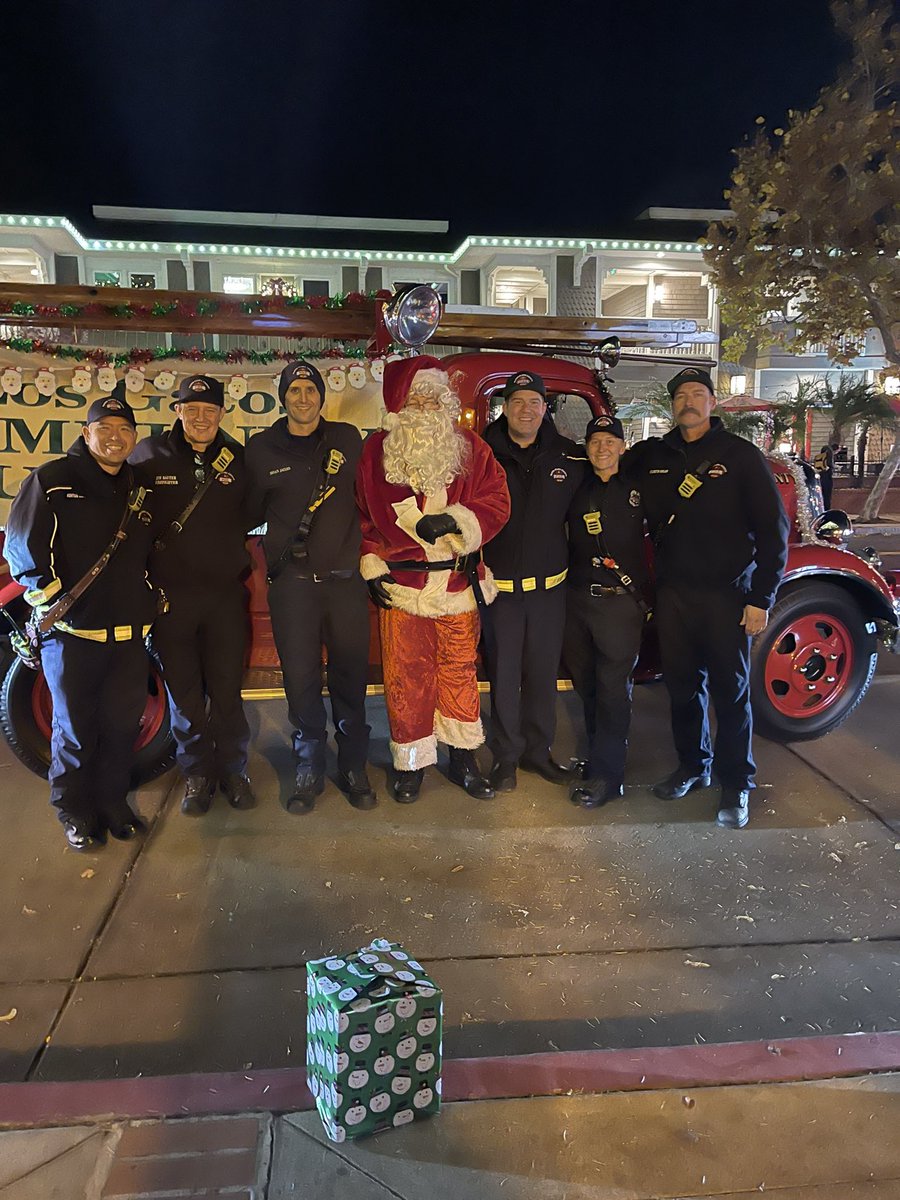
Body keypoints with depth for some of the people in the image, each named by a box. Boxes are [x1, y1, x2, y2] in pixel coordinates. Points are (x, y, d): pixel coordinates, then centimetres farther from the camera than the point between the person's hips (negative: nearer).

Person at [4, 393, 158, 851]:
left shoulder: (139, 488, 13)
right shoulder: (50, 481, -5)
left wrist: (152, 595, 13)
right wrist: (50, 599, -11)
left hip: (129, 631, 5)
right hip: (71, 630, -5)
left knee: (123, 724, 12)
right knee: (74, 728, 6)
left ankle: (113, 802, 29)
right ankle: (75, 812, 23)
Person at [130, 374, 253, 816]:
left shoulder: (238, 459, 3)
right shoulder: (150, 454, 0)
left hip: (226, 593, 1)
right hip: (170, 595, 0)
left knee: (227, 691, 9)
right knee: (183, 693, 9)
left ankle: (233, 769, 25)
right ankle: (197, 774, 24)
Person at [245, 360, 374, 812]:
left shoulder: (347, 439, 8)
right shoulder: (261, 448, 6)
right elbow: (251, 514, 10)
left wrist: (364, 550, 9)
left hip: (345, 578, 1)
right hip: (291, 583, 0)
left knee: (350, 677, 6)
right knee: (301, 678, 3)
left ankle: (353, 767, 22)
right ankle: (309, 770, 20)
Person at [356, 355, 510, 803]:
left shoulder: (469, 447, 3)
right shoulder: (377, 450, 3)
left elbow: (496, 503, -1)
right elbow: (364, 515, 8)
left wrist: (456, 520, -18)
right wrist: (372, 566, 1)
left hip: (459, 582, 1)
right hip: (400, 585, -1)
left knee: (460, 673, 11)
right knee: (406, 679, 5)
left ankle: (463, 761, 27)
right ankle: (410, 765, 22)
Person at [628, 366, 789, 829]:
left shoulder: (741, 455, -3)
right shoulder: (651, 455, 7)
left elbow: (772, 528, -5)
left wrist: (761, 598, -9)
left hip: (726, 595, -3)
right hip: (672, 594, 4)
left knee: (730, 690, 4)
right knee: (682, 684, 12)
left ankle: (736, 786, 17)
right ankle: (692, 765, 30)